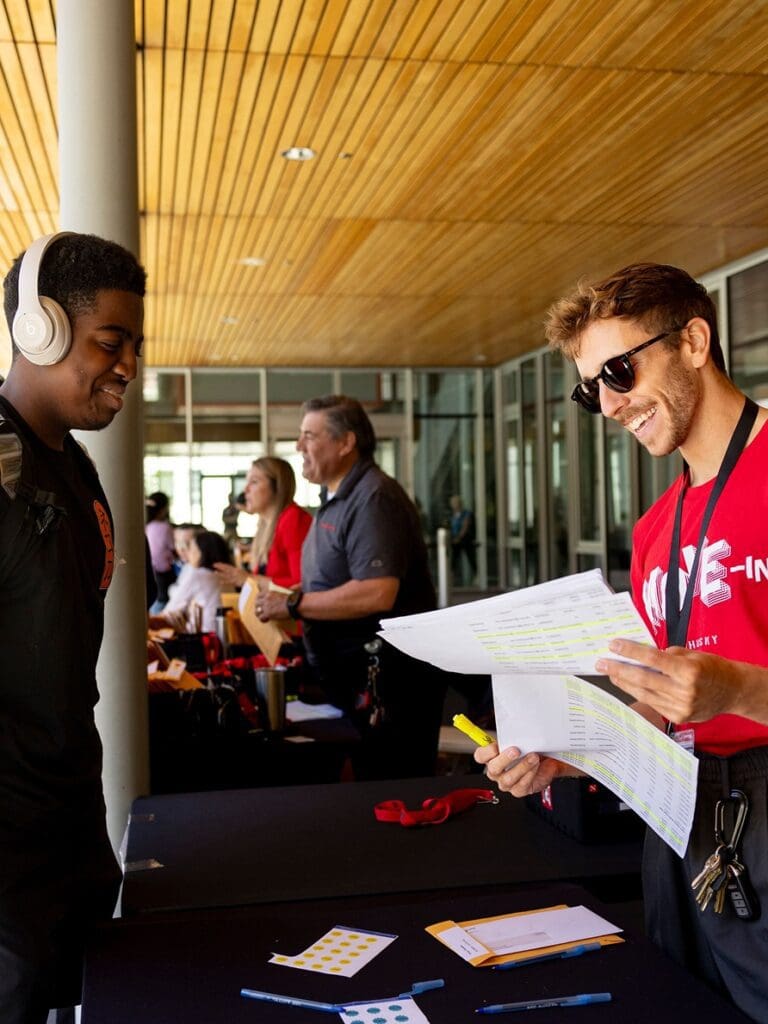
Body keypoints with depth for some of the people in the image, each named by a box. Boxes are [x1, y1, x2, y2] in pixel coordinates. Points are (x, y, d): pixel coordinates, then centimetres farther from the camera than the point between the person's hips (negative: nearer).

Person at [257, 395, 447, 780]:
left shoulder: (374, 498, -17)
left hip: (387, 680, -10)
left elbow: (377, 594, -28)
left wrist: (293, 604, -20)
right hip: (349, 676, 10)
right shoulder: (337, 500, 16)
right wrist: (279, 598, 10)